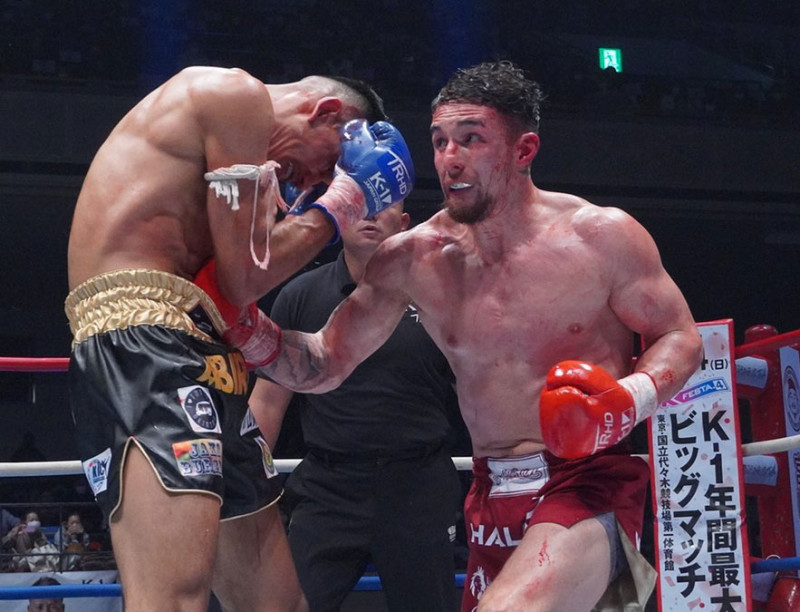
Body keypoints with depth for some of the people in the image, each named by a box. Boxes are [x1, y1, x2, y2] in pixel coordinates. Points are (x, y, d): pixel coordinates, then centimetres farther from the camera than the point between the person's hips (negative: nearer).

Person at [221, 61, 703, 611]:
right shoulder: (413, 259, 2)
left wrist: (628, 400, -19)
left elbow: (680, 337, 2)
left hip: (590, 485, -5)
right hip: (492, 498, 5)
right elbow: (324, 366, 8)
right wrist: (251, 331, -12)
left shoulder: (602, 236, -6)